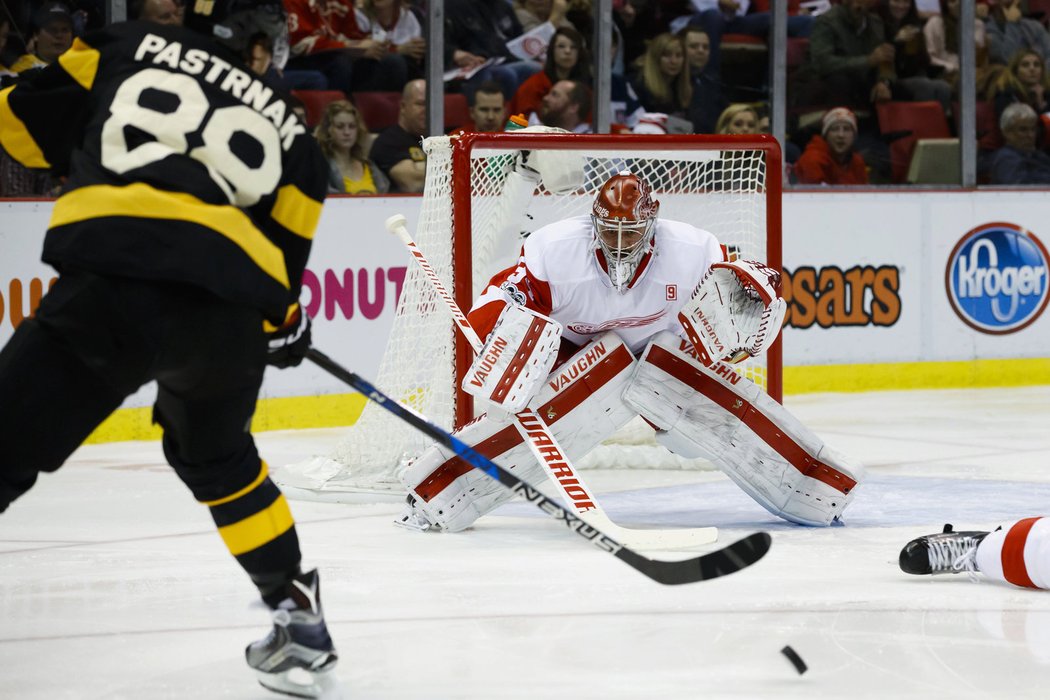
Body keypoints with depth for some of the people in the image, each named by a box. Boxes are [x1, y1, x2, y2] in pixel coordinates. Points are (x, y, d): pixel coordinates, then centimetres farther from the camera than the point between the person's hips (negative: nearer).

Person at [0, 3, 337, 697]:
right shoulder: (283, 124, 28)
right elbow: (286, 252, 26)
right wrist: (283, 320, 45)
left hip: (112, 281, -4)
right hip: (228, 314, 4)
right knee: (214, 455, 33)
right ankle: (300, 625, 37)